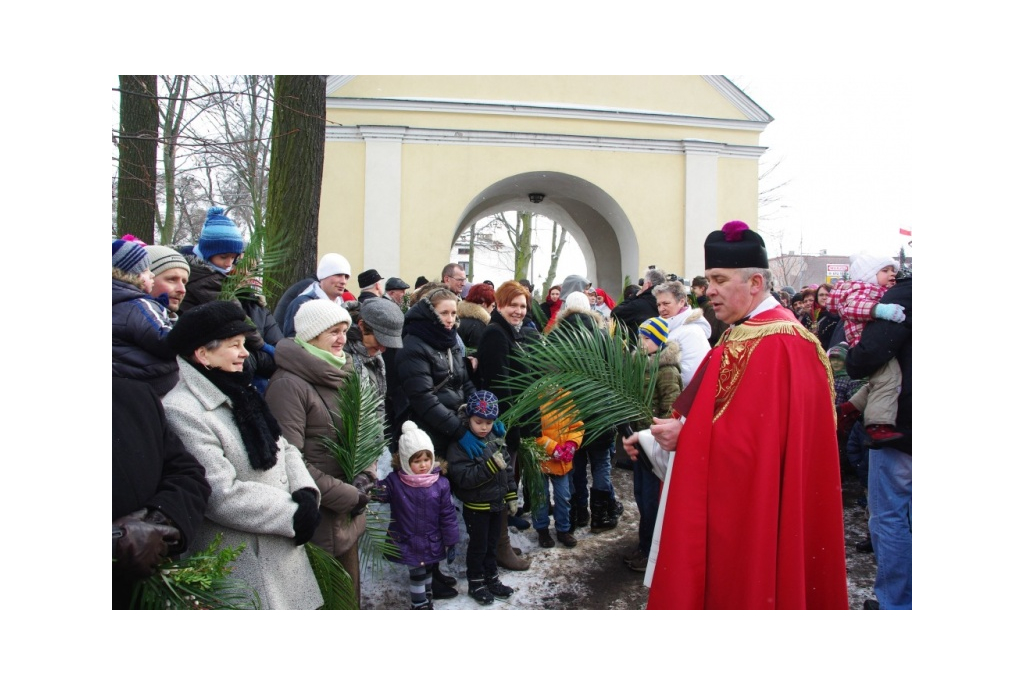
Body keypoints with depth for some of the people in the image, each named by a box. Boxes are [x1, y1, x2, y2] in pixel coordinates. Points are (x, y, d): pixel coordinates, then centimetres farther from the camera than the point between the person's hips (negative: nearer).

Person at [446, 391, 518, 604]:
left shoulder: (496, 438, 0)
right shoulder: (460, 444, -20)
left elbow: (508, 468, 10)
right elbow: (463, 477, -28)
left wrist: (511, 495, 11)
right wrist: (490, 466, -34)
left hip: (497, 503, 6)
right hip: (476, 506, -6)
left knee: (492, 544, 19)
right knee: (478, 545, 8)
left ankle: (491, 579, 34)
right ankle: (476, 583, 25)